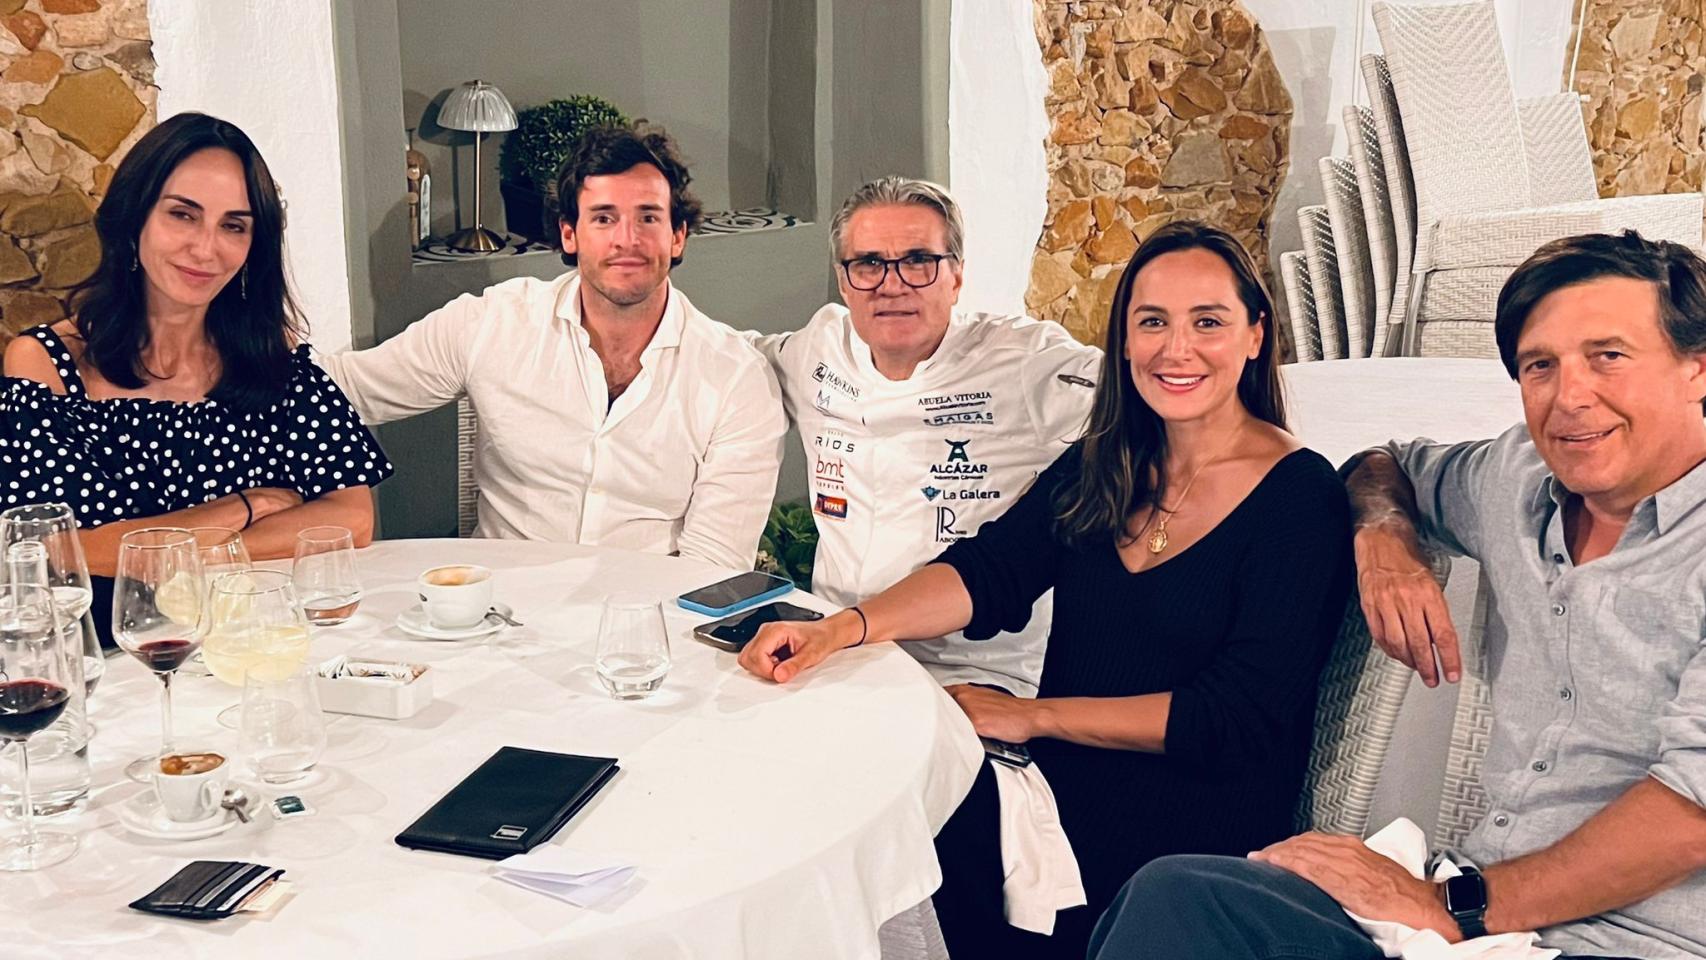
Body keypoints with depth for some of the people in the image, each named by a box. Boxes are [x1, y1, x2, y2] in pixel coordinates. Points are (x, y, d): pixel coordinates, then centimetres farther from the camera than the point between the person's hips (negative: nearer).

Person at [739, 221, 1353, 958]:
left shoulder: (1300, 498, -8)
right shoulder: (1102, 463, 9)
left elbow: (1237, 719, -14)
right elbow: (988, 573, -1)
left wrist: (1035, 715, -15)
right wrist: (841, 629, -19)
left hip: (1189, 827, -5)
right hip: (1059, 780, 5)